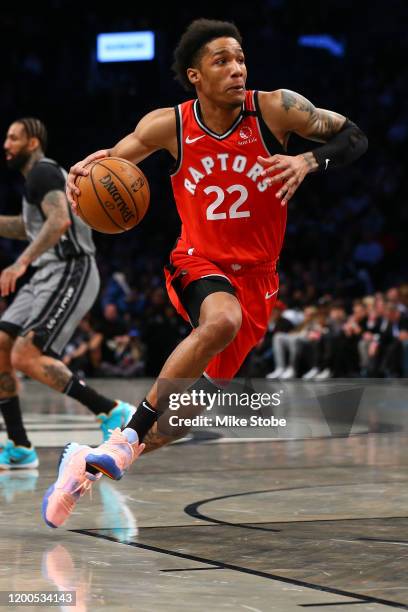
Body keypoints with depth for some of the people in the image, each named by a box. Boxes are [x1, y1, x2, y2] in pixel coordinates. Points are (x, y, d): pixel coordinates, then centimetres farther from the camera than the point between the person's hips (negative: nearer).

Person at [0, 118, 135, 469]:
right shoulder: (42, 174, 23)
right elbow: (28, 229, 39)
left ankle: (112, 412, -17)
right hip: (49, 275, 10)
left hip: (70, 274, -10)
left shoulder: (42, 173, -10)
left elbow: (60, 220, -28)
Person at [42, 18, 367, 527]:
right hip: (198, 261, -2)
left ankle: (88, 463, 21)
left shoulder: (275, 108, -11)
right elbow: (110, 162, 5)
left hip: (256, 275, 2)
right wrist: (83, 173, -19)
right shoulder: (169, 125, -8)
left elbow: (353, 137, -5)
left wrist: (309, 161, -26)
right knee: (222, 320, -39)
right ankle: (128, 436, -32)